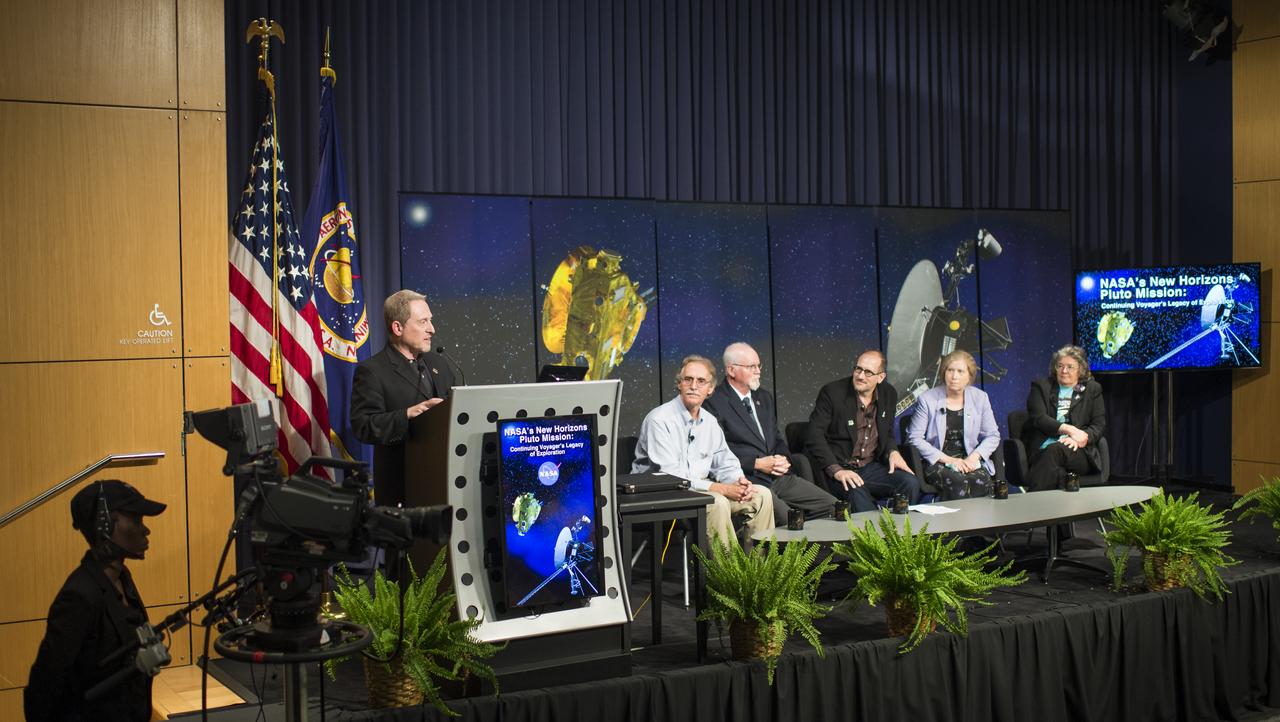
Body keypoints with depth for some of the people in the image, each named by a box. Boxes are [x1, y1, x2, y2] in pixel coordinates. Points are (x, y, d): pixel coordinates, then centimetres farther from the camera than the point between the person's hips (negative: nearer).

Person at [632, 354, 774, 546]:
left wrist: (740, 481, -8)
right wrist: (720, 489, -22)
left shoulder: (710, 421, 11)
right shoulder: (660, 419, -14)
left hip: (700, 489, 8)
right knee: (718, 503, -32)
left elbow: (726, 464, 17)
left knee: (761, 495, -4)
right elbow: (670, 477, -21)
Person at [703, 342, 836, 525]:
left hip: (779, 477, 8)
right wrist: (757, 463, -15)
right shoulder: (714, 404, -5)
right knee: (786, 517, -31)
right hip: (748, 481, -8)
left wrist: (783, 458, 2)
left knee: (832, 506, -4)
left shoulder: (764, 398, 21)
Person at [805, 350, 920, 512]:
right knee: (856, 492, -36)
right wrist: (836, 471, -22)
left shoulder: (889, 394, 8)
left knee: (911, 483, -19)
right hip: (841, 467, -5)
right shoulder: (832, 392, -9)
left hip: (872, 467, 5)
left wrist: (893, 452, -2)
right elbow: (814, 436, -13)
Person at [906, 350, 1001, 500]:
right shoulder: (927, 399, -1)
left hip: (969, 461, 3)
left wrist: (974, 457, -9)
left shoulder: (980, 398, 9)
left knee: (981, 481, -31)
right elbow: (914, 438, -5)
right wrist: (947, 459, -12)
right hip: (936, 463, -2)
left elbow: (992, 436, 11)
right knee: (958, 482, -34)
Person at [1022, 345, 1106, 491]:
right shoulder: (1040, 386, 16)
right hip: (1042, 450, 0)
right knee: (1056, 471, -37)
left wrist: (1079, 438, -12)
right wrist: (1069, 429, -14)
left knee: (1055, 450, -35)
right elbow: (1038, 418, 0)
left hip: (1079, 453, 0)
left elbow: (1100, 425, 10)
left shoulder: (1092, 389, 19)